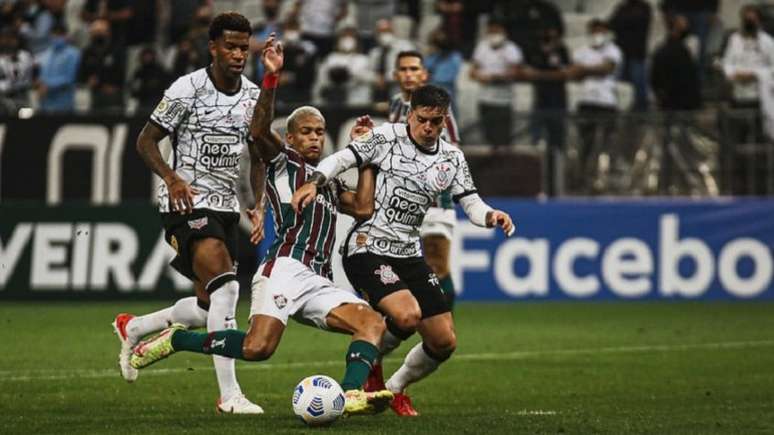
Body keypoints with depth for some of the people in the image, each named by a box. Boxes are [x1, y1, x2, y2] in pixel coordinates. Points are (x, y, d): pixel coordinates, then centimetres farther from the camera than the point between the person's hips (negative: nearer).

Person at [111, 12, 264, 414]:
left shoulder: (254, 95, 7)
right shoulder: (187, 89, -11)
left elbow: (257, 154, 19)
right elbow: (145, 141, -6)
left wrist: (259, 205, 6)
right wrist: (172, 178, -22)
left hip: (227, 205, 7)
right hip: (187, 202, -7)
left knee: (208, 307, 9)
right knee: (226, 287, -23)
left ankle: (132, 328, 37)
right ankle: (229, 396, -23)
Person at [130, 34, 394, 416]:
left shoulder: (330, 182, 31)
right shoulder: (282, 162, 12)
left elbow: (363, 208, 15)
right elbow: (259, 130, -7)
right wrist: (272, 77, -18)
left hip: (318, 283, 7)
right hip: (285, 268, -7)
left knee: (372, 324, -16)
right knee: (258, 348, -24)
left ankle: (351, 395, -33)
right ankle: (174, 340, -5)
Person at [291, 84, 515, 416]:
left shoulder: (452, 159, 7)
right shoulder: (386, 137, -7)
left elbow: (471, 203, 5)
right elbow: (342, 159, -8)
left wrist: (491, 216, -18)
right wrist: (313, 183, -26)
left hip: (409, 254, 6)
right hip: (367, 248, -6)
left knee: (444, 342, 3)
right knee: (407, 315, -29)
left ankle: (395, 389, 29)